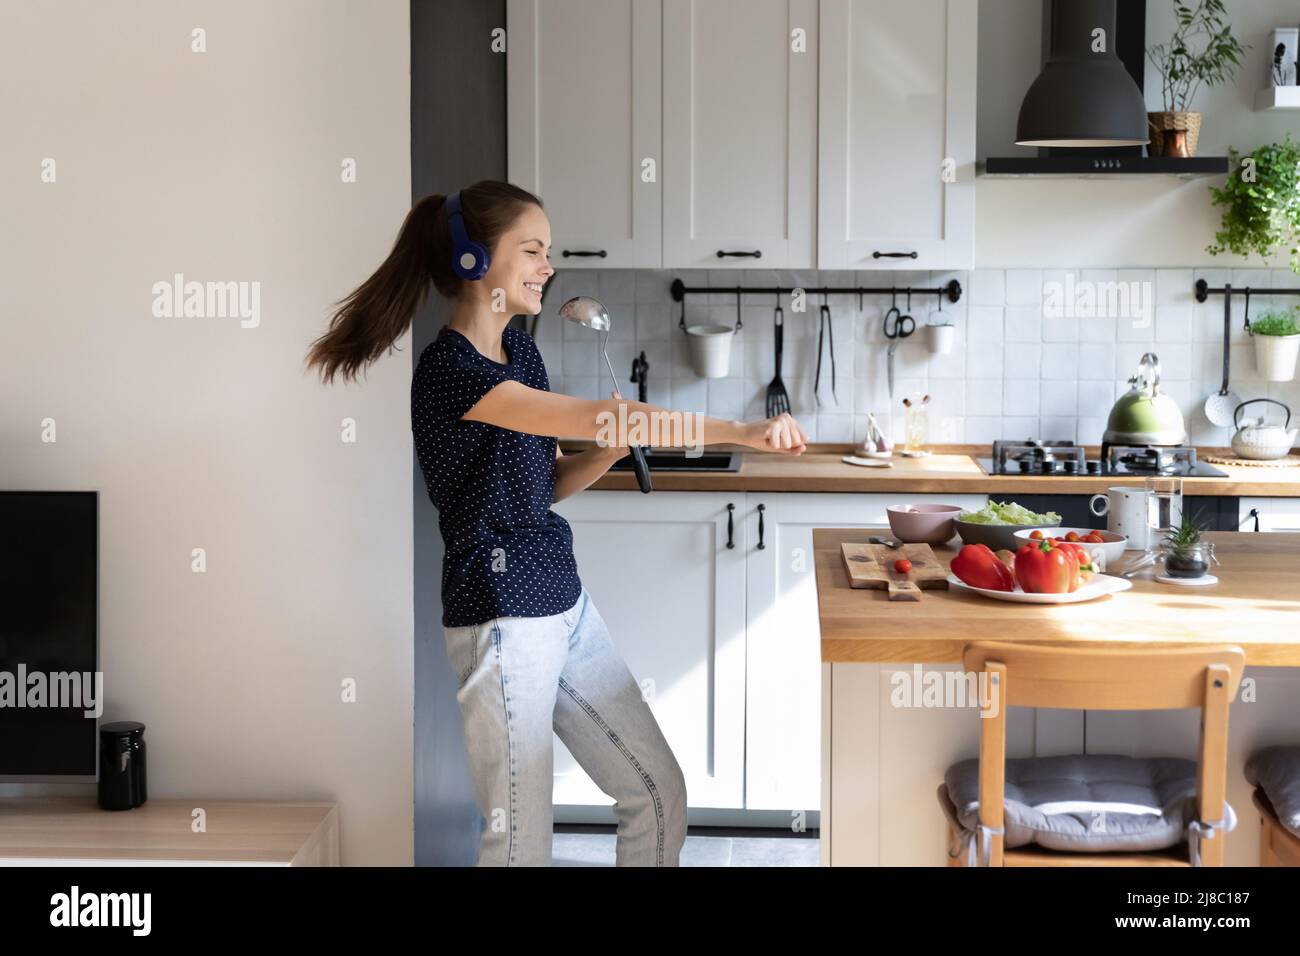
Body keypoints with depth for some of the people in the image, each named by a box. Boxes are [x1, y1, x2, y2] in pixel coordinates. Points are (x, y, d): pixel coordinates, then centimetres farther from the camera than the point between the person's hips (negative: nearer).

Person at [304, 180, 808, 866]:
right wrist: (739, 432, -31)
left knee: (659, 793, 11)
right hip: (503, 620, -9)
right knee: (522, 841, -1)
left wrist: (614, 448, -3)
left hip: (565, 601, 9)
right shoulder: (449, 369, -19)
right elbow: (594, 415, -29)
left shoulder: (521, 348, 10)